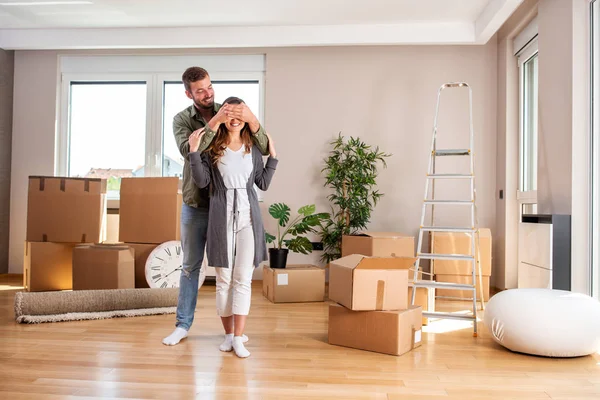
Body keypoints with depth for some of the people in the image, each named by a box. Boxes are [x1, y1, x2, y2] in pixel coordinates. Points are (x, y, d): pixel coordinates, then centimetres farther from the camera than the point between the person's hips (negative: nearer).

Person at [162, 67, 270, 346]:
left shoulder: (230, 114, -3)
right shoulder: (182, 120, -3)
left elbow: (264, 150, -11)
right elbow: (189, 151, -24)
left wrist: (252, 121, -28)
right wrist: (215, 121, -33)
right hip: (195, 206, 0)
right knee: (190, 266, 10)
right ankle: (183, 324, 24)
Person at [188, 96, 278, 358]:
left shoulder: (253, 148, 10)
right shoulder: (212, 147, 2)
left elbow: (263, 184, 12)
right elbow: (202, 182, -4)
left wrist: (273, 156, 8)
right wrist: (194, 152, -11)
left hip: (248, 217, 1)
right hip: (222, 217, -1)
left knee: (243, 279, -3)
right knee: (224, 280, 5)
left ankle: (238, 338, 2)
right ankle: (228, 335, 18)